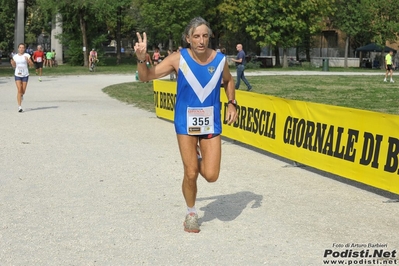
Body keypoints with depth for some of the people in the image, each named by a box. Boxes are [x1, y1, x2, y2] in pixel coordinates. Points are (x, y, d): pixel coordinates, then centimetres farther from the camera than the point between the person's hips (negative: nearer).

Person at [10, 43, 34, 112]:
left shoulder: (27, 55, -3)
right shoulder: (15, 56, 5)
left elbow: (32, 65, -3)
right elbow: (14, 66, 13)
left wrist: (28, 60, -21)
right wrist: (12, 63, -8)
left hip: (25, 75, 0)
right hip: (17, 75, 0)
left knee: (23, 90, 7)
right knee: (19, 90, -10)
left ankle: (21, 95, 47)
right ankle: (19, 107, -11)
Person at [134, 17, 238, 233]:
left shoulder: (219, 60, -8)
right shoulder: (178, 59, -14)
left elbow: (228, 81, 15)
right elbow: (146, 77, -12)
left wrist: (231, 103, 0)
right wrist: (141, 58, -31)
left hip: (211, 123, 2)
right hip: (186, 123, -2)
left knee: (211, 175, -4)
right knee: (191, 174, 0)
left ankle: (198, 157, 32)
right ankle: (191, 214, 26)